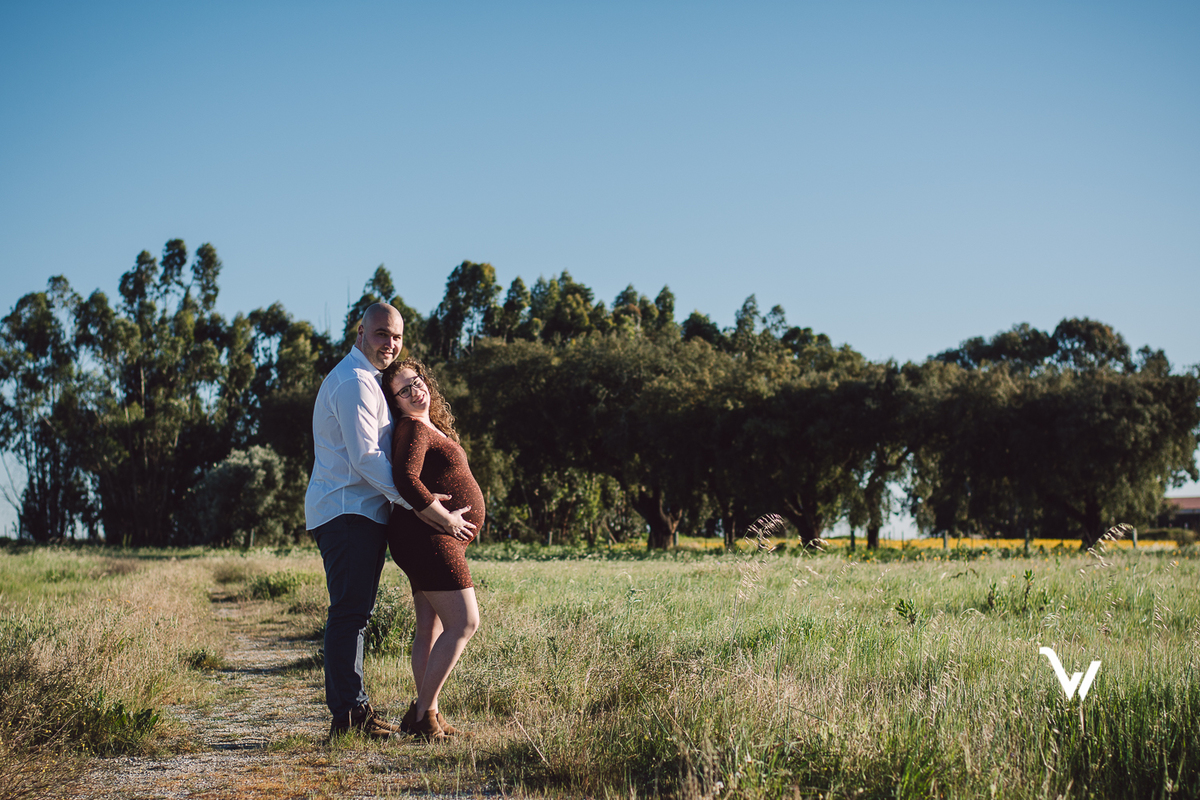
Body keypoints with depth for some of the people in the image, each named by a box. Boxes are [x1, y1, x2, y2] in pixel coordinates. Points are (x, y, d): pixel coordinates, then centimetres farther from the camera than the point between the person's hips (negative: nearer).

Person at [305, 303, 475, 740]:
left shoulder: (364, 380, 23)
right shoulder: (355, 382, -12)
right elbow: (366, 458, -21)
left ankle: (349, 711, 18)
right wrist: (426, 508, -22)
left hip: (357, 513, 11)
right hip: (349, 512, -11)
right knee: (349, 613, -11)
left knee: (352, 614, 12)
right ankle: (350, 713, -11)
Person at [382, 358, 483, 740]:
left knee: (431, 629, 10)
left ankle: (427, 715, 13)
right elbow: (405, 480, -24)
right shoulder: (412, 429, -11)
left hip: (436, 541, 10)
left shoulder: (430, 428, 19)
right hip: (427, 538, -10)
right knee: (464, 623, -12)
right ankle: (423, 714, -9)